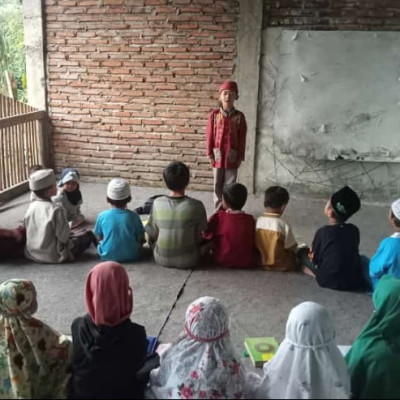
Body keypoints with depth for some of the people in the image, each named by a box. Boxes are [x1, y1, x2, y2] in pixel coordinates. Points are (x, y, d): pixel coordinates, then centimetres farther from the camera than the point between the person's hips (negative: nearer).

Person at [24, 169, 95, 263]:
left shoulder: (31, 206, -6)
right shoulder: (56, 210, -26)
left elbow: (28, 230, 5)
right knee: (88, 234, 7)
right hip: (52, 256, -7)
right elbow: (63, 236, -22)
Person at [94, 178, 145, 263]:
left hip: (107, 255, -1)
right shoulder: (133, 216, -12)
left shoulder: (102, 216, -11)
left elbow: (99, 237, 2)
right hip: (131, 256, 2)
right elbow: (141, 239, -2)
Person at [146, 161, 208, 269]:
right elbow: (199, 236, -6)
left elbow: (152, 233, -4)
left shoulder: (157, 203, -15)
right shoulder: (196, 206, -21)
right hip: (188, 260, -2)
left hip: (161, 259, 3)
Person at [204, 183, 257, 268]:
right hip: (248, 263, 2)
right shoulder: (250, 220, -9)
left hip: (223, 261, -2)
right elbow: (254, 243, 3)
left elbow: (207, 235, 0)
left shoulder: (218, 217, -15)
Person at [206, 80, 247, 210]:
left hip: (232, 155, -1)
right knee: (217, 184, 10)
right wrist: (210, 154, -2)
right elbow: (210, 135, 0)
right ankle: (218, 209, 22)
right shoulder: (214, 114, -3)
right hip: (218, 154, 1)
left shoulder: (239, 116, -3)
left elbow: (242, 138, -1)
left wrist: (240, 157, -3)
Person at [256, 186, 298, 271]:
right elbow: (292, 249, -13)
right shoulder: (284, 225, -22)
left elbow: (256, 245, 1)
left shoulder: (257, 222, -9)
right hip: (282, 266, -5)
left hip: (263, 263, 5)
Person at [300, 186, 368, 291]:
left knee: (303, 252, 15)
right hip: (355, 282, 4)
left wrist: (311, 251, 20)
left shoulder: (323, 232, -14)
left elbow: (314, 259, -3)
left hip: (329, 281, -3)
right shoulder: (354, 230, -2)